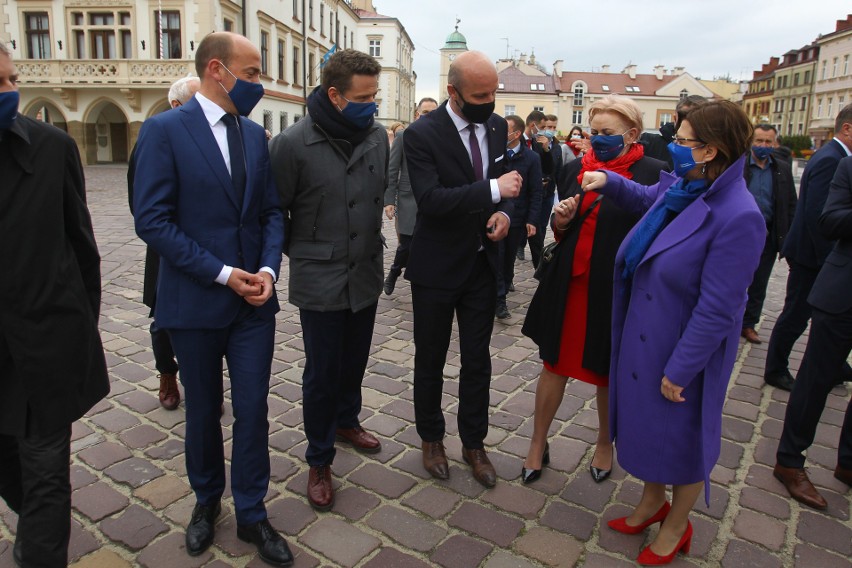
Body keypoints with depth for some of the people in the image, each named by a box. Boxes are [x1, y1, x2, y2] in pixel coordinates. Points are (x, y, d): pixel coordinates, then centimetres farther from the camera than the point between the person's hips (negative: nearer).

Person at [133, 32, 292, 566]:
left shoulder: (255, 133, 7)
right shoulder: (164, 130, -9)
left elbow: (272, 210, 7)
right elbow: (153, 220, -14)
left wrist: (268, 268, -10)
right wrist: (222, 273, -17)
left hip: (254, 298, 3)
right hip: (196, 300, -3)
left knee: (253, 409, 7)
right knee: (204, 409, 15)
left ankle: (252, 513, 25)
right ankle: (207, 499, 40)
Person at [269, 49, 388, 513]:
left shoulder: (377, 137, 1)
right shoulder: (293, 143, -14)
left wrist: (373, 247, 11)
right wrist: (301, 254, 4)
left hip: (366, 276, 5)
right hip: (319, 282, -4)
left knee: (355, 360, 19)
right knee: (322, 372, 5)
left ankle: (346, 420, 46)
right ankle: (319, 460, 24)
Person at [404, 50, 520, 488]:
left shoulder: (497, 126, 3)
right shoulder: (422, 134, -15)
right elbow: (430, 199, -26)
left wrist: (504, 211, -9)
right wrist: (493, 190, -28)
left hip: (483, 263, 5)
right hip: (437, 266, -4)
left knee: (477, 359, 12)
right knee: (430, 358, 12)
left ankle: (473, 442, 31)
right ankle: (431, 438, 35)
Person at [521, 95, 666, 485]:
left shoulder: (651, 173, -8)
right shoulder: (575, 169, 5)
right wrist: (560, 220, -8)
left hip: (617, 290, -3)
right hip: (570, 284, 3)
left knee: (608, 371, 14)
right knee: (555, 364, 11)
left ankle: (605, 444, 39)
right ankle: (538, 443, 29)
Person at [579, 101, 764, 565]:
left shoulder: (738, 217, -27)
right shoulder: (678, 185, -3)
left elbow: (717, 310, -25)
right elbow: (645, 199, 23)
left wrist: (679, 371, -19)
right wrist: (609, 182, 6)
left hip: (686, 347, -7)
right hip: (643, 334, 8)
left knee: (682, 434, 14)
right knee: (645, 420, 22)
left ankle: (676, 526, 40)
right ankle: (652, 501, 48)